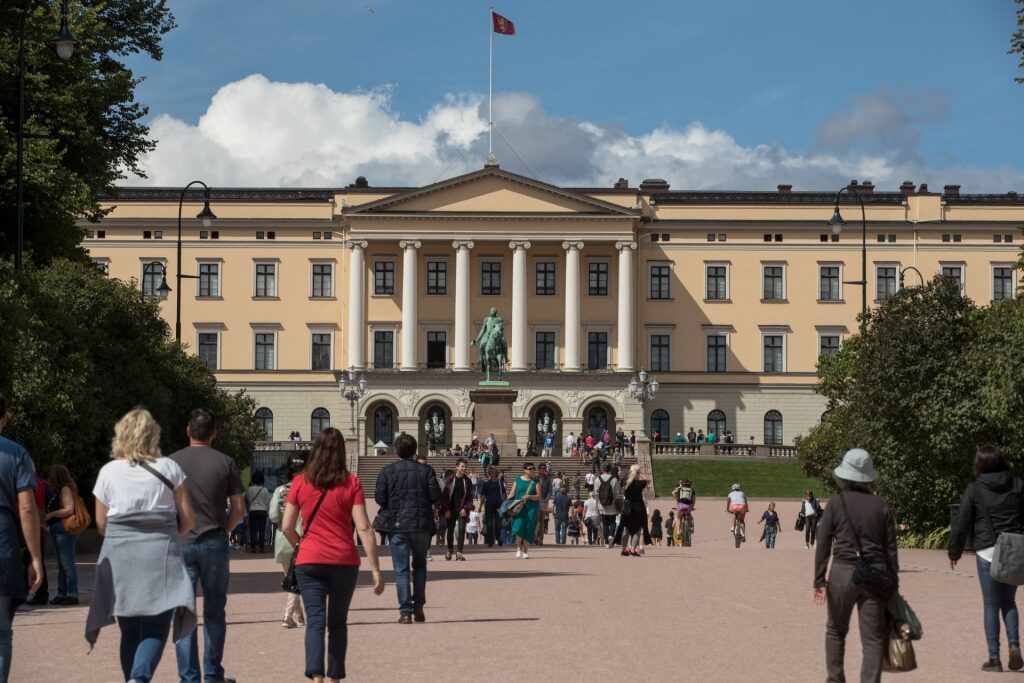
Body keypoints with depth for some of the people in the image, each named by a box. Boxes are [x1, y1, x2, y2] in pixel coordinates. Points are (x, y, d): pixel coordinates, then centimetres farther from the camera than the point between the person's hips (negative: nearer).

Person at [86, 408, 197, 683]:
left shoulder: (108, 472, 5)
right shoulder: (169, 468, 3)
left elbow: (101, 525, 10)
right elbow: (188, 520, 5)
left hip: (120, 556, 2)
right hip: (161, 555, -2)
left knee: (130, 631, 12)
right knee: (156, 627, -4)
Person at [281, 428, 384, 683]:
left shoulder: (300, 482, 0)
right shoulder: (351, 483, -2)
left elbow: (287, 526, 1)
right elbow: (363, 528, -8)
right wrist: (375, 569, -6)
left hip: (309, 561, 0)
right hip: (344, 561, 0)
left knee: (315, 621, -4)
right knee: (338, 622, 16)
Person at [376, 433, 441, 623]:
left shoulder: (387, 472, -3)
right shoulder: (426, 470, -1)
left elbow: (379, 498, -5)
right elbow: (436, 497, -5)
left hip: (398, 526, -1)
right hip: (422, 525, 1)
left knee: (401, 569, 2)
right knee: (420, 565, 16)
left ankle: (405, 611, -3)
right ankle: (418, 606, 9)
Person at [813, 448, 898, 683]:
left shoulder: (836, 505, -2)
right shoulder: (881, 506, 3)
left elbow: (823, 545, -5)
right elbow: (890, 549, 4)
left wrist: (819, 581, -2)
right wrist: (893, 584, 10)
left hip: (843, 573, -1)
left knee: (836, 630, 19)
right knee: (873, 637, 2)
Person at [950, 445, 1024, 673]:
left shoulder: (974, 489, -2)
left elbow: (962, 524, -1)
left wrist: (954, 552, 10)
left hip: (987, 552, -3)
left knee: (991, 605, 3)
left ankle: (994, 658, 3)